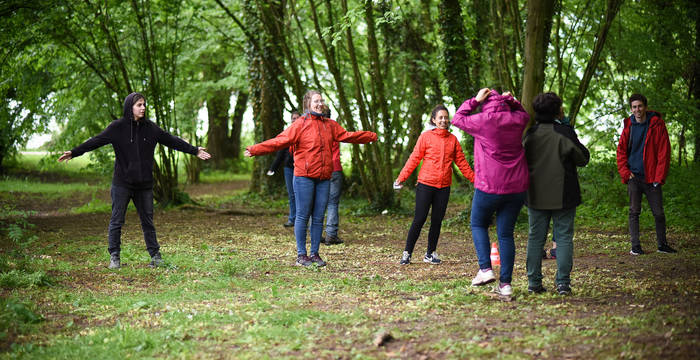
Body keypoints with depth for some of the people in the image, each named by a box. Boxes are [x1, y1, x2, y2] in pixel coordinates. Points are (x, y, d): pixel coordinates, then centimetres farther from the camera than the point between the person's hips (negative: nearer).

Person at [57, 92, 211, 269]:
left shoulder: (150, 127, 5)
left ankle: (155, 256, 17)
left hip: (144, 184, 3)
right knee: (116, 221, 2)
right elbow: (96, 141, -11)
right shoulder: (117, 127, -6)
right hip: (122, 183, -3)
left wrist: (194, 150, 16)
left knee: (148, 221, 10)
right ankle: (114, 257, 10)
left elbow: (172, 141, 12)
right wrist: (74, 152, -20)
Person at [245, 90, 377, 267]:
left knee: (318, 217, 8)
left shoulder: (329, 125, 14)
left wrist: (371, 136, 34)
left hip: (324, 179, 5)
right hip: (304, 177, -5)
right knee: (302, 216, -1)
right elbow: (279, 141, -11)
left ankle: (315, 253, 16)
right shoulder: (300, 124, -5)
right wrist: (255, 150, -21)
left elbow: (347, 136, 26)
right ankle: (301, 254, 6)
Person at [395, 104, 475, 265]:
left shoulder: (453, 139, 9)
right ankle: (407, 253, 5)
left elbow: (462, 162, 13)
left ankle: (430, 254, 19)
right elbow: (414, 159, -3)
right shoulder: (426, 136, -2)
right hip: (425, 185, -3)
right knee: (419, 219, -4)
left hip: (444, 187, 3)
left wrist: (474, 179, 10)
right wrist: (401, 178, -10)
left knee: (437, 220, 7)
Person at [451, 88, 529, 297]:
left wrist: (475, 100, 10)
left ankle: (485, 269, -1)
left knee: (478, 225, 16)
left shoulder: (483, 121, -8)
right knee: (506, 234, 8)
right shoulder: (518, 120, 5)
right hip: (517, 187, 4)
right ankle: (506, 283, 5)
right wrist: (510, 100, 11)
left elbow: (458, 119, 8)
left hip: (489, 187, -4)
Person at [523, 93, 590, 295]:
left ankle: (534, 282, 9)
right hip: (563, 196, -3)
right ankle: (563, 283, -2)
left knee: (535, 238, 10)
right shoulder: (565, 132, -11)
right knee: (563, 237, 3)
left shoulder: (529, 134, 1)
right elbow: (583, 159, -4)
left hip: (536, 196, 3)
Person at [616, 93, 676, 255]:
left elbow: (664, 152, -4)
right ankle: (635, 246, 7)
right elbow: (621, 151, 10)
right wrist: (625, 172, -2)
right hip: (634, 177, 2)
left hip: (652, 178, -1)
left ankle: (662, 245, 17)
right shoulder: (628, 126, 5)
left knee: (659, 213, 5)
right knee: (634, 212, 2)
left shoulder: (657, 124, -3)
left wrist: (659, 177, -9)